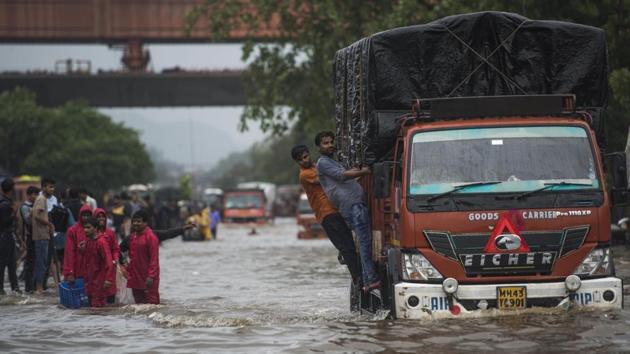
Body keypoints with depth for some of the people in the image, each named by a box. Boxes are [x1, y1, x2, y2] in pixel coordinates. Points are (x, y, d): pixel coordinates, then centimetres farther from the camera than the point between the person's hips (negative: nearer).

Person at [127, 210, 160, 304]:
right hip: (135, 277, 8)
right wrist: (129, 271, 17)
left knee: (151, 302, -6)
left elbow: (154, 258, -15)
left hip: (147, 279, -8)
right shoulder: (133, 236, 13)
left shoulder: (151, 237, -12)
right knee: (139, 303, 11)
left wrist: (151, 276, -20)